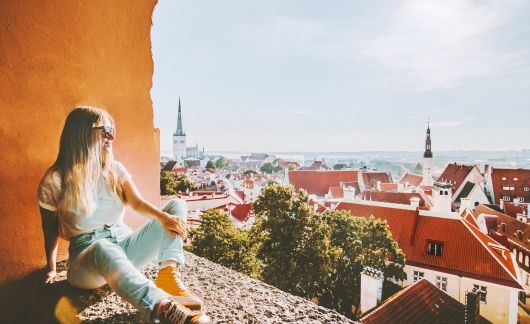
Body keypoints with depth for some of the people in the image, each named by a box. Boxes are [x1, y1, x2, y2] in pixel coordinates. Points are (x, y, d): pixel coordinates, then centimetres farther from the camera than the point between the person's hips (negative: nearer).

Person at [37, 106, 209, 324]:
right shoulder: (54, 181, -7)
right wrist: (51, 270, 6)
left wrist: (163, 217, -29)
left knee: (177, 205, -11)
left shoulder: (115, 169, 4)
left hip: (123, 243, 5)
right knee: (104, 249, -43)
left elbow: (137, 203, -11)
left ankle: (169, 274, -31)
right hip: (87, 255, -5)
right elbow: (51, 230, 3)